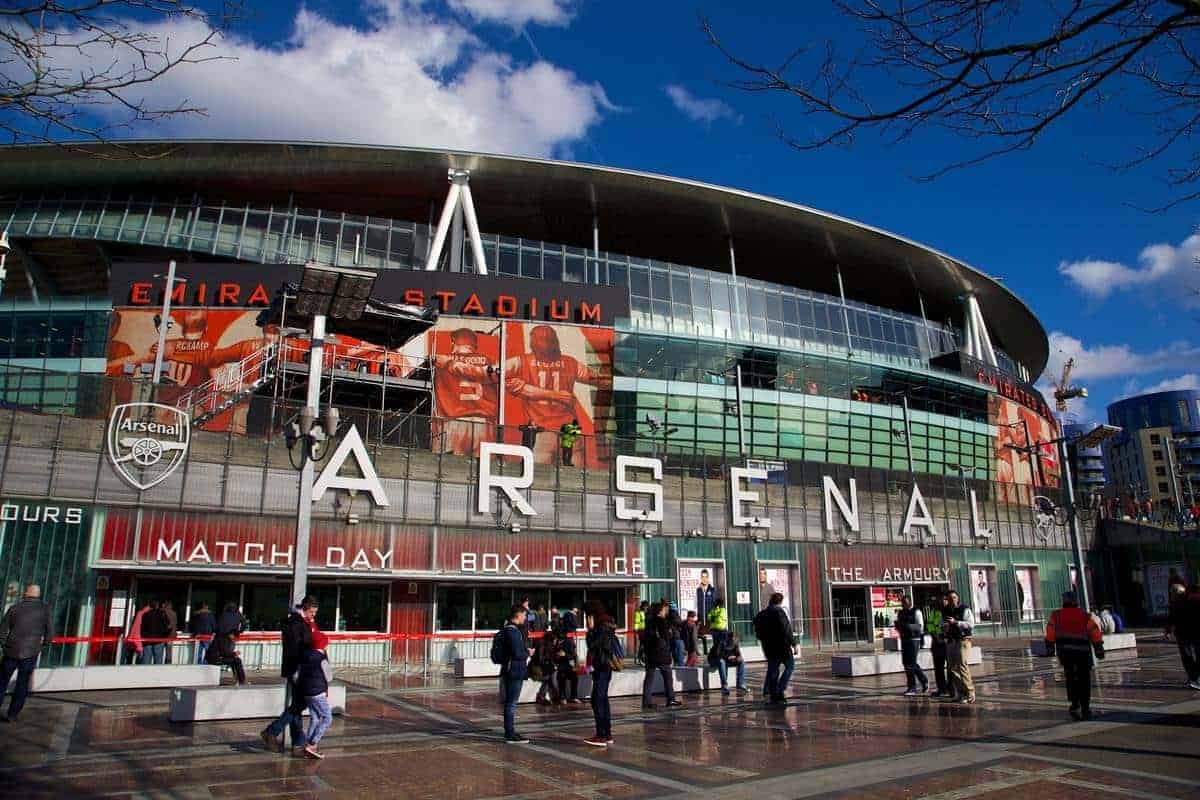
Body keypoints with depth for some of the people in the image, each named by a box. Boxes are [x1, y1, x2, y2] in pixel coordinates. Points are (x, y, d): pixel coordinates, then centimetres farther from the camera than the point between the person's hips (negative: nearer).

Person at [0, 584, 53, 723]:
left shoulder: (14, 608, 0)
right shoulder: (44, 609, -2)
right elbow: (50, 635, -3)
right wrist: (41, 644, 17)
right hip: (30, 654, -1)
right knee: (22, 685, 10)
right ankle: (12, 715, 11)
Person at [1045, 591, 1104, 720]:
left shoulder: (1056, 616, 5)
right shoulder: (1086, 616, 6)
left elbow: (1050, 634, 1)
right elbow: (1095, 633, 0)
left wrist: (1050, 649, 7)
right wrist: (1099, 650, 6)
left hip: (1065, 652, 0)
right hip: (1083, 651, 0)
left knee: (1071, 678, 13)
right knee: (1084, 680, 12)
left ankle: (1075, 704, -1)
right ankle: (1085, 708, 13)